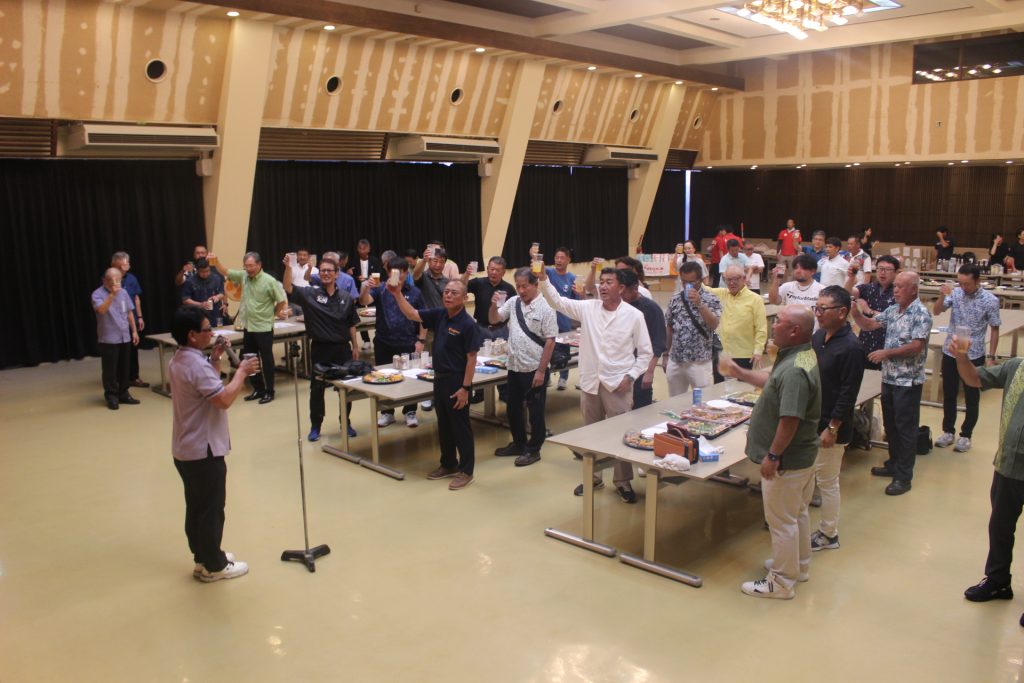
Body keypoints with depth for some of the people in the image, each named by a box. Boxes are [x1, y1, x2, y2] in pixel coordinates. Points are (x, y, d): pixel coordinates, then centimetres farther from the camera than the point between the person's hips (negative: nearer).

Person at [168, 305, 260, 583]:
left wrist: (215, 360, 9)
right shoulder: (196, 364, -25)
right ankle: (213, 566, 15)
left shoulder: (178, 360, 8)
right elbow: (224, 399, -30)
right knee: (211, 510, 3)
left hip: (185, 449, 10)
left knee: (196, 507, 19)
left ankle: (203, 557, 33)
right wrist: (242, 371, -18)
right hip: (204, 451, -10)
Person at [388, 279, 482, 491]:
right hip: (439, 378, 7)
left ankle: (466, 471, 14)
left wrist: (465, 388, -18)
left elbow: (471, 358, -16)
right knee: (443, 425, 18)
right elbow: (412, 314, 6)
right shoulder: (439, 315, 3)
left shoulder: (468, 324, -17)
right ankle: (448, 465, 32)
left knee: (460, 427, 3)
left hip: (457, 381, -7)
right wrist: (397, 294, -8)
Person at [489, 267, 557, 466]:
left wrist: (541, 371, -16)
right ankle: (519, 443, 35)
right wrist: (494, 304, -12)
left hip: (535, 369, -6)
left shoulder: (545, 307, -14)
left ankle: (533, 450, 20)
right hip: (514, 367, 6)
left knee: (535, 411, 6)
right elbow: (493, 320, 10)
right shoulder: (513, 302, 2)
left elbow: (550, 341, -14)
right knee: (513, 408, 17)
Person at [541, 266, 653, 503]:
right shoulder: (588, 308, 1)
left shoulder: (634, 315, -6)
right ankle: (593, 477, 31)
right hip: (590, 382, 3)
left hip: (618, 384, -3)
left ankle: (623, 482, 20)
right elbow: (557, 301, -3)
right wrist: (543, 278, -17)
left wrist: (630, 376, -11)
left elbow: (645, 352, -1)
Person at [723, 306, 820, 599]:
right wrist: (741, 373, 20)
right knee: (797, 513, 25)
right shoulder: (804, 356, 4)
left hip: (787, 460, -11)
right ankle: (798, 566, 42)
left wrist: (772, 456, -23)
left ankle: (782, 582, 19)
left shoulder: (794, 370, -30)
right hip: (802, 454, 11)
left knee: (781, 520, 5)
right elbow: (773, 382, 20)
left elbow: (790, 419, -31)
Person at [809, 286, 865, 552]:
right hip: (810, 421, 8)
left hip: (830, 426, -8)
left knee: (827, 480, 5)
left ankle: (828, 535, 21)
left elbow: (848, 394, -20)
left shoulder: (851, 347, -19)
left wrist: (832, 428, -19)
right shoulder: (818, 336, 6)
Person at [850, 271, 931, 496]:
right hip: (889, 377, 7)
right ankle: (893, 465, 32)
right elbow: (868, 324, 10)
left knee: (905, 428, 1)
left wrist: (886, 353, -18)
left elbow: (916, 347, -20)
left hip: (908, 380, -7)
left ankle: (904, 477, 9)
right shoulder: (892, 310, 8)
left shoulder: (921, 314, -14)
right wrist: (854, 311, -7)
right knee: (890, 424, 17)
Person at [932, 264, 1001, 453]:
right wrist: (943, 296, -26)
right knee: (948, 396, 13)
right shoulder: (955, 294, -4)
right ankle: (948, 432, 27)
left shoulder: (990, 300, -9)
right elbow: (936, 311, -9)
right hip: (950, 353, 3)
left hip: (974, 356, -2)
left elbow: (994, 329, -3)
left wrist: (991, 356, -6)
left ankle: (966, 435, 22)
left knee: (972, 398, 9)